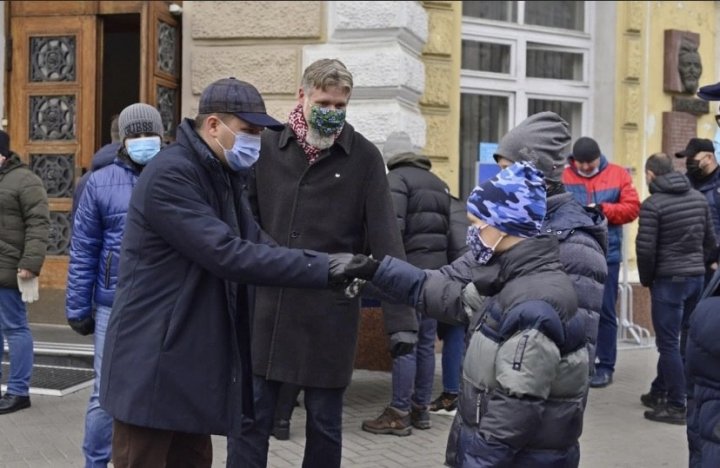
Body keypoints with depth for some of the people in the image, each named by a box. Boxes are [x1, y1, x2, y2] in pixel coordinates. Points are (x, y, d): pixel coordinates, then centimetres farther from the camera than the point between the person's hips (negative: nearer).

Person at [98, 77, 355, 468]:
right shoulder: (170, 175, -18)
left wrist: (338, 269, -9)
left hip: (195, 360, 9)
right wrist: (323, 268, -27)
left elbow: (257, 244, 5)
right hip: (152, 362, -9)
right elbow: (227, 255, -27)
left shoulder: (225, 177, 12)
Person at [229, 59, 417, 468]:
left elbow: (385, 241, -8)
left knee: (325, 425, 12)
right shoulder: (267, 147, 2)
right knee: (249, 418, 8)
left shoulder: (364, 158, -4)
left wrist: (401, 318, -13)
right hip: (265, 308, 2)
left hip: (330, 315, -1)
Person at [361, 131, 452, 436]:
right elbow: (450, 228, 18)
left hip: (409, 272, -8)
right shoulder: (438, 183, 19)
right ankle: (421, 409, 19)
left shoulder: (396, 179, -4)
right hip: (437, 271, 8)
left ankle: (399, 414, 1)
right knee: (426, 343, 12)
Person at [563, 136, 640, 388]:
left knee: (604, 311, 3)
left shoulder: (617, 174, 4)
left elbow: (632, 207, -1)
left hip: (606, 254, 0)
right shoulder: (563, 176, 2)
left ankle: (605, 366, 12)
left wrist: (603, 209, -14)